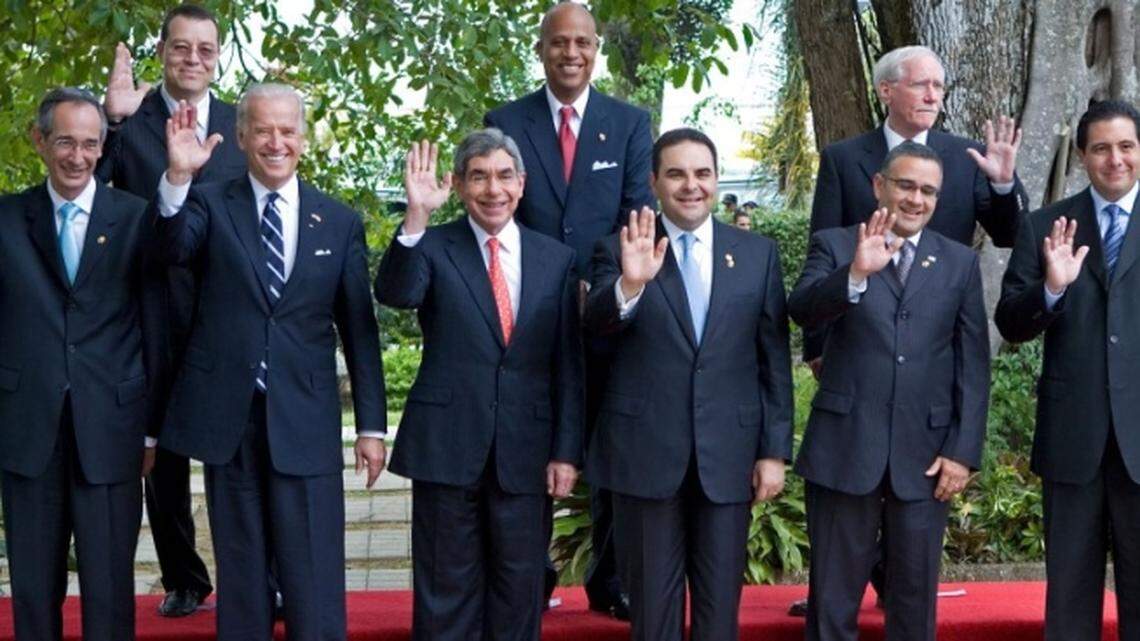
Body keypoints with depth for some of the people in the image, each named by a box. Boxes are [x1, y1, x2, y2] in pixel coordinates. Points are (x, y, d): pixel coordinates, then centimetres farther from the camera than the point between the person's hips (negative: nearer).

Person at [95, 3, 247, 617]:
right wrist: (111, 119, -25)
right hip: (156, 319, 0)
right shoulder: (127, 120, -1)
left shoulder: (242, 124, 4)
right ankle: (183, 579, 27)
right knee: (163, 455, 12)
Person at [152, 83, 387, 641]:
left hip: (305, 422, 0)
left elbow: (358, 330, 7)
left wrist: (372, 425, 5)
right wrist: (177, 177, -35)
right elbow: (172, 249, -17)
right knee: (240, 576, 11)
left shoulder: (340, 223, 7)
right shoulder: (210, 204, 5)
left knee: (314, 584, 0)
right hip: (227, 418, 0)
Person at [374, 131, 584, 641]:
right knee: (446, 590, 7)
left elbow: (568, 365, 6)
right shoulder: (431, 247, 0)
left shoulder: (557, 259, 6)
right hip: (447, 445, -2)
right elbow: (395, 294, -21)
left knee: (519, 589, 12)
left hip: (525, 451, 2)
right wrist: (416, 217, -33)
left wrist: (566, 451, 2)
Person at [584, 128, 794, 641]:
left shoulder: (758, 253, 7)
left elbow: (774, 360, 7)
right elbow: (596, 324, -17)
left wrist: (775, 451, 2)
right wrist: (629, 283, -37)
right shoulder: (619, 251, 1)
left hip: (728, 453, 1)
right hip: (645, 453, -1)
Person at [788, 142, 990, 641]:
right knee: (833, 596, 7)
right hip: (845, 447, -2)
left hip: (926, 454, 2)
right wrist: (856, 272, -34)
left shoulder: (960, 262, 8)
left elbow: (973, 364, 5)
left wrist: (964, 451, -2)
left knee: (915, 598, 11)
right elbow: (801, 309, -17)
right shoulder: (835, 245, 3)